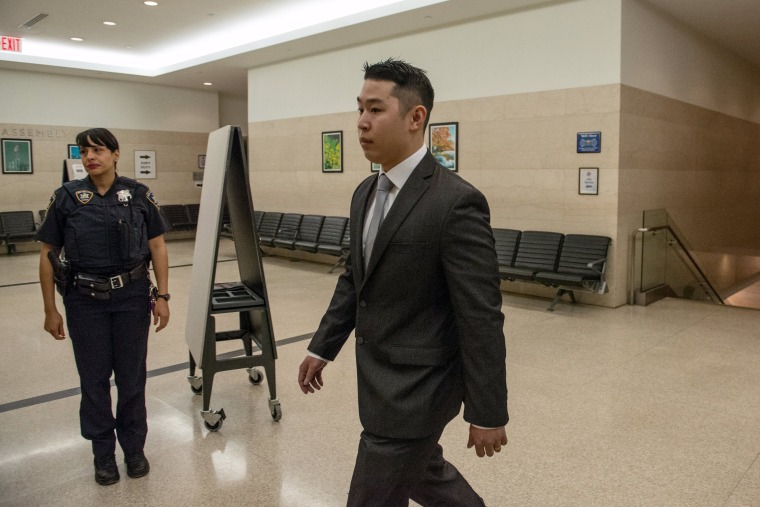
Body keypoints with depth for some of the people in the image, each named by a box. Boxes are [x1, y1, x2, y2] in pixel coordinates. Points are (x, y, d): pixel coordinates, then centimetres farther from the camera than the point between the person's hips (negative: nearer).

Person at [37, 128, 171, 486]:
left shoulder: (139, 195, -2)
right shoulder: (66, 197, -2)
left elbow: (157, 247, 2)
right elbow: (48, 255, 2)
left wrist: (162, 297, -2)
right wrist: (50, 310, 0)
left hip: (132, 297, 0)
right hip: (85, 301, 0)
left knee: (132, 375, 10)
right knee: (93, 378, 10)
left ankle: (134, 448, 29)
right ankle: (103, 453, 28)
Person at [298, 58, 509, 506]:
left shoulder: (456, 202, -22)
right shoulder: (366, 192, 4)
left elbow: (482, 317, -20)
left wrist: (488, 413, -16)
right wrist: (322, 348, 15)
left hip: (417, 387, -8)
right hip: (381, 377, 8)